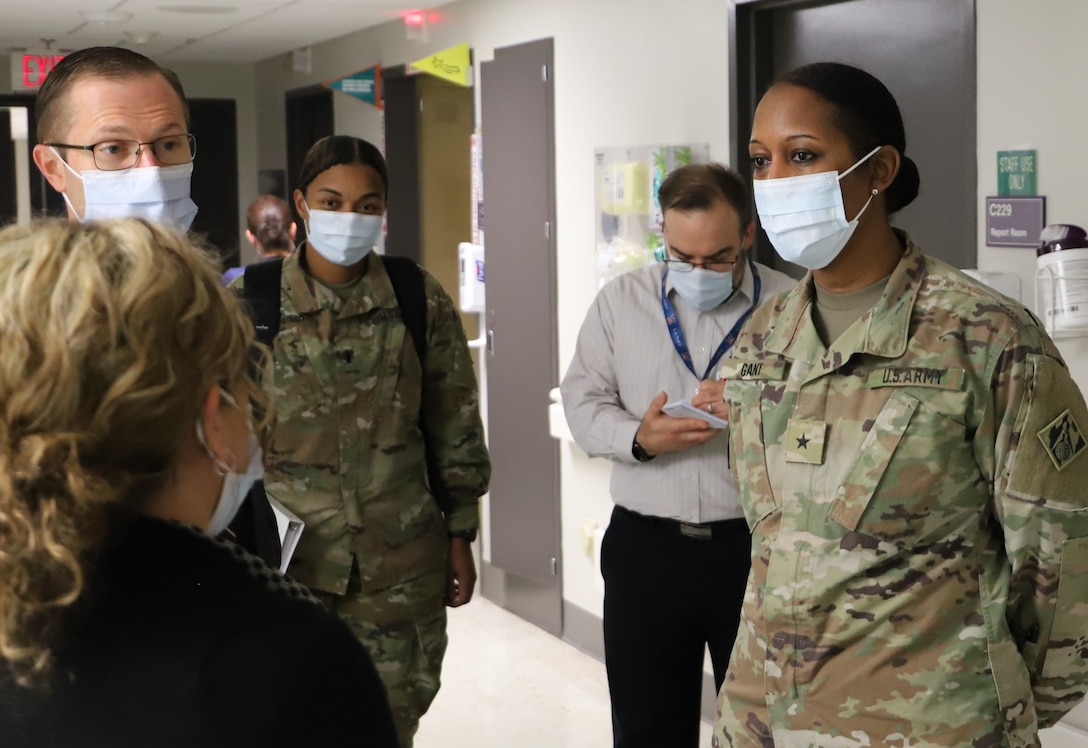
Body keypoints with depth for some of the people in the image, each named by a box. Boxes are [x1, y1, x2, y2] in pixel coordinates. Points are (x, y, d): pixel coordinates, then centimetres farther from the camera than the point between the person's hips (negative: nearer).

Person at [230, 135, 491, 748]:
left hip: (401, 561, 1)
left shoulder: (422, 301, -1)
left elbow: (456, 429, 6)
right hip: (287, 556, -1)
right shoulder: (249, 300, -4)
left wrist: (460, 539, 8)